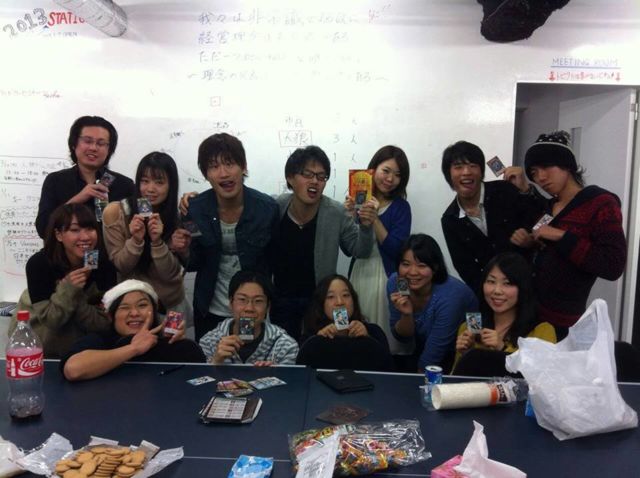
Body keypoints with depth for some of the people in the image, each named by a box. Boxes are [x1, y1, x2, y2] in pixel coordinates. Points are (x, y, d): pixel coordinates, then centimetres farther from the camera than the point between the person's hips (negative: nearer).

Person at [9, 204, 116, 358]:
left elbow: (104, 323, -21)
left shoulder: (103, 262, -21)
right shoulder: (38, 263, -26)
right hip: (35, 336, -1)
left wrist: (77, 294, -35)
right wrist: (68, 288, -39)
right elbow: (50, 321, -24)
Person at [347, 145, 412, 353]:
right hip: (359, 274, 2)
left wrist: (374, 219, -20)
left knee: (386, 340, 2)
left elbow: (397, 250, -13)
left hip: (387, 278, -2)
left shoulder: (401, 207, -2)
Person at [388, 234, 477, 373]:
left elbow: (433, 355, -23)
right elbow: (402, 337, -8)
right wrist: (406, 314, -26)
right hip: (421, 350, 5)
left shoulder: (449, 295, -30)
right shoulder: (395, 282, -16)